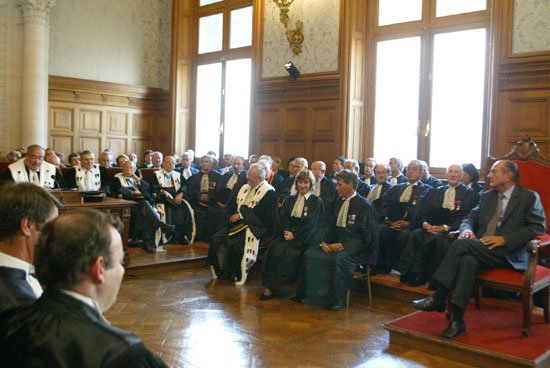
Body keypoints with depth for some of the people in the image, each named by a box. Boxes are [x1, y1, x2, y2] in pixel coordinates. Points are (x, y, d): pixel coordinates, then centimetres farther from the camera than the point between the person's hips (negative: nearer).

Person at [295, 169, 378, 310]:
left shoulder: (365, 206, -9)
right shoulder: (338, 203, 14)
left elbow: (365, 237, -14)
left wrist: (343, 245, -20)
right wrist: (325, 242, -2)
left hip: (355, 248, -7)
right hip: (335, 244, 7)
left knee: (340, 258, -36)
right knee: (309, 254, -11)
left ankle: (336, 301, -22)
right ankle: (307, 295, -1)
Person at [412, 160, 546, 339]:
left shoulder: (529, 197, 6)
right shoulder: (487, 196, 24)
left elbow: (538, 227, -3)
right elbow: (470, 218, 23)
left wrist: (504, 239, -14)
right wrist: (467, 229, -3)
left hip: (509, 254, -5)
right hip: (481, 249, 5)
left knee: (463, 243, -30)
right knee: (468, 260, -33)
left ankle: (438, 298, -28)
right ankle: (457, 319, -34)